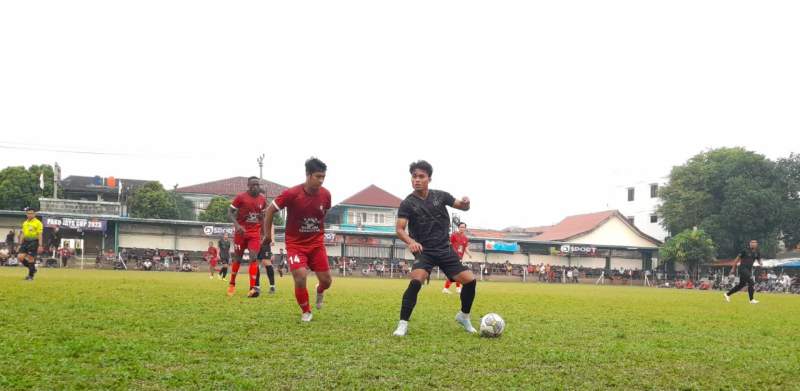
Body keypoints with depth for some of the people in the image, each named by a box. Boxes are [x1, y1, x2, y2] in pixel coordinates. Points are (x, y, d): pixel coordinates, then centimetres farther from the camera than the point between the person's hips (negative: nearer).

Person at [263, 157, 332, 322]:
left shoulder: (325, 194, -9)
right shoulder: (291, 194, -20)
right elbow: (270, 211, -7)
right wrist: (268, 235, 0)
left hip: (317, 243, 3)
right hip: (295, 243, -3)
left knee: (326, 280, 0)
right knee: (300, 278, -17)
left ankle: (320, 292, 39)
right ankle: (306, 312, 8)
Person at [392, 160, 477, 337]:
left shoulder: (440, 195, 2)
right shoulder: (407, 203, -8)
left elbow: (463, 207, 10)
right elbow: (399, 228, -18)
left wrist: (465, 202, -16)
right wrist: (410, 241, -40)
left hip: (445, 249, 4)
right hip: (424, 251, -4)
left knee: (470, 280, -4)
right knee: (415, 282, -30)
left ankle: (464, 316, 22)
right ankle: (403, 324, -21)